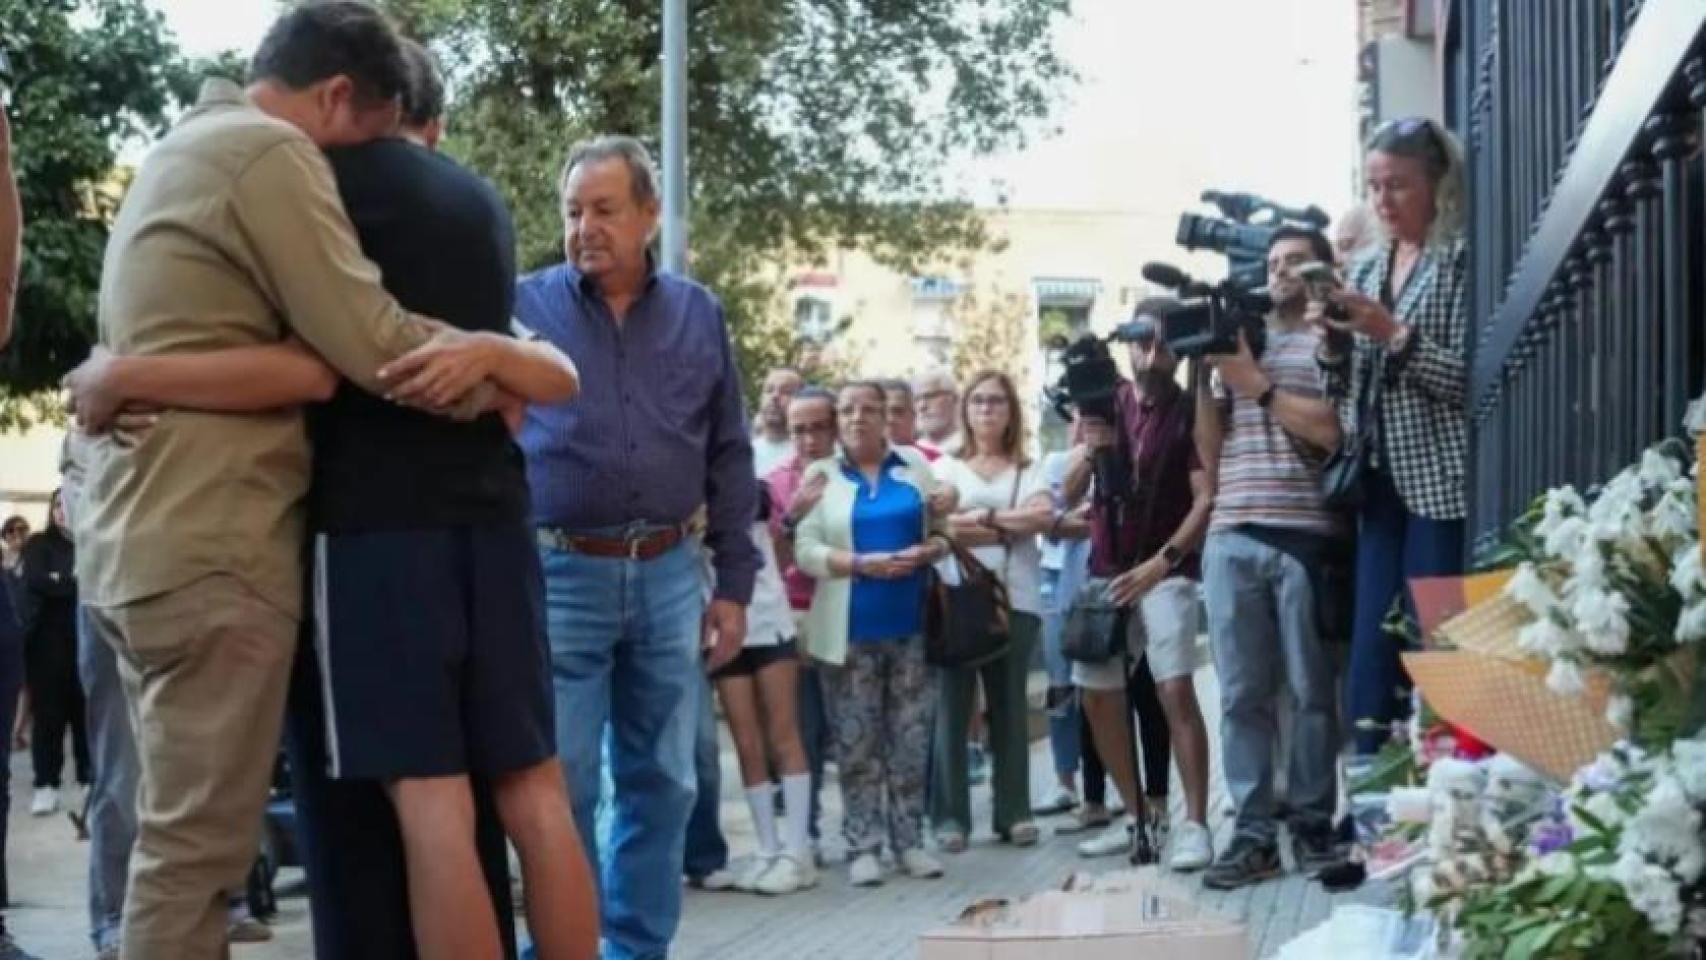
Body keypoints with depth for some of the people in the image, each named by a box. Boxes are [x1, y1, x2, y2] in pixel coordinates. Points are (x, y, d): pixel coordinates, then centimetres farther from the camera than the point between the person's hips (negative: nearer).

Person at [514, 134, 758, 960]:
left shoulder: (698, 315, 9)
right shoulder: (523, 305, 1)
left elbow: (729, 458, 11)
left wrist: (734, 582, 9)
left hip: (669, 575, 3)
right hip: (560, 574, -3)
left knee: (662, 781, 8)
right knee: (561, 786, -1)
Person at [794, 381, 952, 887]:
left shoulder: (915, 465, 8)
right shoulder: (821, 474, 1)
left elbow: (941, 532, 11)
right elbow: (805, 551, -7)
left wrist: (928, 550, -11)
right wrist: (863, 565, -19)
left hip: (910, 624, 2)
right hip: (851, 628, -2)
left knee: (910, 739, 6)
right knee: (857, 742, 2)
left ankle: (910, 841, 14)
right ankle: (862, 847, 8)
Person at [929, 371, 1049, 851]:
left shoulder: (1029, 470, 15)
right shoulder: (946, 467, 11)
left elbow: (1044, 515, -5)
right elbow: (946, 528, -5)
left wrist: (983, 516, -4)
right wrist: (1011, 528, -4)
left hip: (1015, 600, 1)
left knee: (1010, 705, 4)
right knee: (951, 707, -3)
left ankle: (1015, 813, 9)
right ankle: (950, 817, 0)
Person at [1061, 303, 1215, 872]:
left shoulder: (1192, 413, -5)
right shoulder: (1103, 404, 7)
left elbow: (1207, 500, -12)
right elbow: (1069, 494, 4)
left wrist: (1160, 563, -20)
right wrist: (1090, 452, -17)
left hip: (1167, 571, -5)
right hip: (1106, 571, 5)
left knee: (1175, 690, -18)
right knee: (1098, 693, 6)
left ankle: (1194, 824, -16)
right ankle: (1140, 817, 19)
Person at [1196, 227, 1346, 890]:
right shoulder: (1235, 341, 20)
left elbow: (1332, 431, -9)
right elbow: (1211, 454, 17)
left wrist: (1256, 384, -7)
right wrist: (1203, 374, 6)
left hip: (1304, 537, -4)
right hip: (1231, 538, 4)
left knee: (1311, 690, 1)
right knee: (1241, 693, 1)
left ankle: (1312, 823, 9)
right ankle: (1254, 833, 3)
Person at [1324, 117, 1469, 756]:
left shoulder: (1461, 260, -4)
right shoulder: (1366, 268, 15)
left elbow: (1471, 381, -12)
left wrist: (1394, 333, -18)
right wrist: (1333, 342, -1)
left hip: (1439, 486, -6)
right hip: (1378, 485, 6)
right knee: (1369, 668, 5)